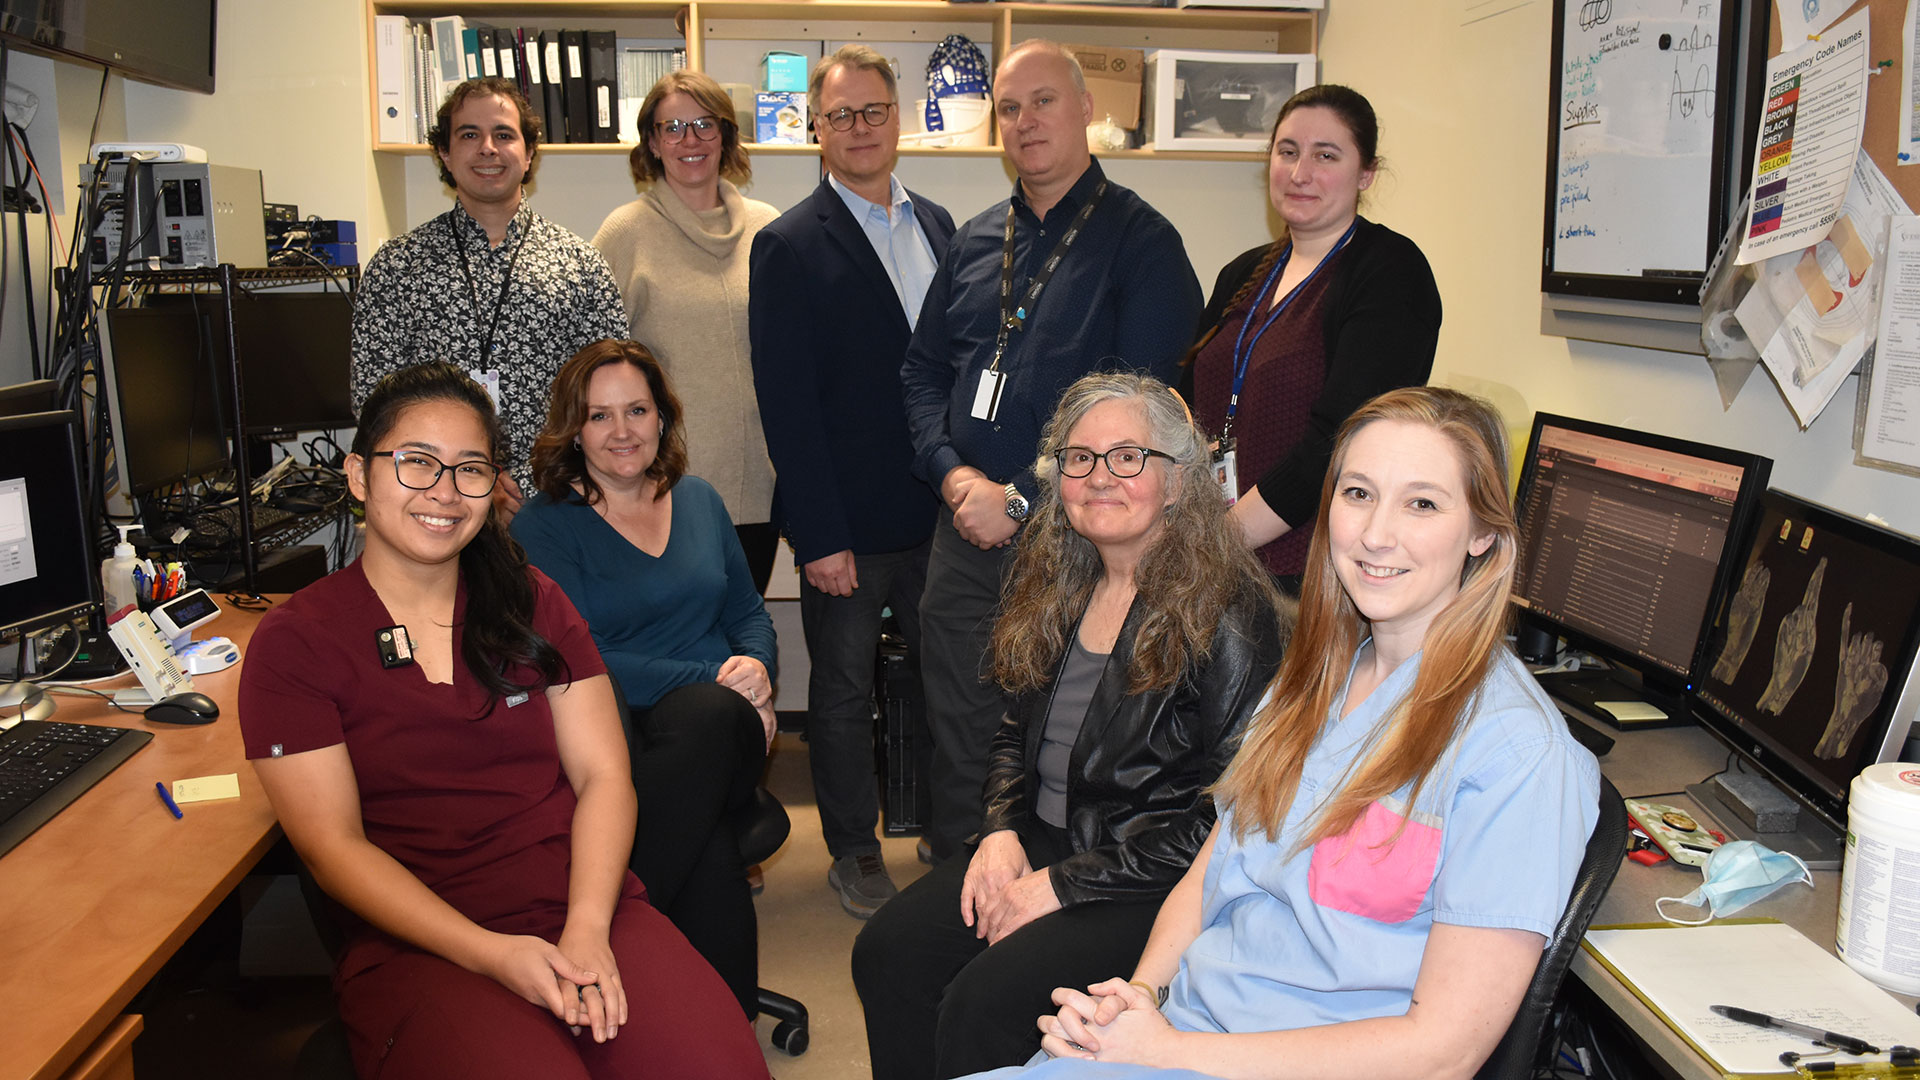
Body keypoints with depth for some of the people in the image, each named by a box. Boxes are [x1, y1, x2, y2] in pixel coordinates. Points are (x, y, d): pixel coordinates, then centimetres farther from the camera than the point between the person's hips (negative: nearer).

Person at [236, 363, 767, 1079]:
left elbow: (603, 775, 6)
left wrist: (587, 929, -12)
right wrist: (491, 954, -15)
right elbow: (334, 846, -3)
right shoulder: (293, 643, 4)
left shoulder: (533, 604, 14)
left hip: (584, 907, 3)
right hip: (418, 945, -2)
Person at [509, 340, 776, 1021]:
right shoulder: (543, 528, 4)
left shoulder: (698, 501, 20)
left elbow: (750, 614, 26)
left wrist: (755, 667, 0)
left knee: (708, 719, -37)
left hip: (722, 721, 3)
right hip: (617, 741, -3)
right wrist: (713, 678, -12)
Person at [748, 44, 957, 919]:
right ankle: (853, 852, 26)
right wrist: (820, 538, -15)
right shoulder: (791, 246, -8)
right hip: (848, 521, -5)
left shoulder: (937, 226, 10)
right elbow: (786, 404, -12)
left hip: (939, 508, 6)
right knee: (843, 692, 9)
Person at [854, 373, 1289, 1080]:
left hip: (1159, 885, -7)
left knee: (981, 1007, -24)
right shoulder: (1058, 586, 9)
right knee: (885, 954, -12)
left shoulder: (1228, 611, -14)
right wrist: (1003, 831, -1)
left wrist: (1065, 885, -16)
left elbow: (1227, 813, -17)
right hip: (1042, 844, 7)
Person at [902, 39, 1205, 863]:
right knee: (959, 737, 12)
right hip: (964, 533, 5)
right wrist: (952, 471, -3)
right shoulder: (975, 240, 14)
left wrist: (1021, 499, -15)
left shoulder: (1141, 240, -5)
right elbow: (922, 369, 16)